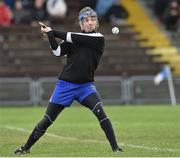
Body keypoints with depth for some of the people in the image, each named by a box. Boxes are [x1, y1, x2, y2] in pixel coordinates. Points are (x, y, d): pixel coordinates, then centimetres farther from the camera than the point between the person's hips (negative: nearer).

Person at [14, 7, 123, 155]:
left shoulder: (99, 38, -5)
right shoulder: (73, 38, 3)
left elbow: (73, 38, -14)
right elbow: (58, 52, -12)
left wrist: (52, 32, -8)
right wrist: (50, 34, -25)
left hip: (86, 86, -2)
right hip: (65, 85, 2)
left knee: (100, 112, -24)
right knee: (47, 120, 4)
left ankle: (115, 147, -17)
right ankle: (26, 147, 19)